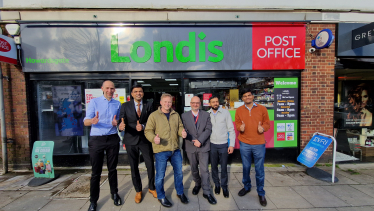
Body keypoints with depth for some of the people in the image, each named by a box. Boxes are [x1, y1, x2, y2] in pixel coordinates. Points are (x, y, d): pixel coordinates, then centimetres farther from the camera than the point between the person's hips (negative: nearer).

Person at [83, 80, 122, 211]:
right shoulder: (94, 102, 0)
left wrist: (116, 123, -12)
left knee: (112, 169, 13)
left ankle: (114, 194, 30)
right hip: (96, 139, -2)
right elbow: (86, 122, -6)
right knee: (96, 172, 6)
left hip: (113, 139, 2)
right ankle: (93, 200, 22)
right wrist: (92, 121, -30)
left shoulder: (118, 104, 8)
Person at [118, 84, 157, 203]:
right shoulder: (125, 106, 0)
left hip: (145, 139, 0)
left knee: (150, 165, 9)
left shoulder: (148, 105, 1)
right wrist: (121, 126, -31)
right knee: (134, 167, 13)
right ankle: (138, 191, 35)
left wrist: (143, 126, -22)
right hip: (131, 140, 0)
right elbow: (121, 121, -8)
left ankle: (151, 187, 34)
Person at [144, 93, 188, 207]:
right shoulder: (154, 115, -5)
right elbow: (148, 131, -7)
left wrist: (182, 132, -9)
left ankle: (180, 192, 40)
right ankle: (161, 196, 33)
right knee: (160, 175, 9)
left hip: (175, 149, 4)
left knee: (179, 172, 17)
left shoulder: (176, 115, 9)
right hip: (161, 150, -4)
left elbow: (180, 127, 14)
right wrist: (153, 138, -26)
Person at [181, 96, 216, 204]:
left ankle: (206, 192, 16)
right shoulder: (184, 116, 1)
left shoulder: (206, 115, 2)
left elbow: (208, 129, -6)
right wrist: (193, 141, -14)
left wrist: (200, 140, -17)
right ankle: (197, 184, 43)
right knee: (194, 169, 18)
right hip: (190, 147, 2)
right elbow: (185, 131, -4)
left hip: (203, 146, -1)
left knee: (204, 170, 0)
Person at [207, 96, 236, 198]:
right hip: (212, 145, 1)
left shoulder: (225, 112, -5)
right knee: (214, 166, 14)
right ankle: (216, 184, 36)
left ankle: (224, 186, 31)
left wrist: (231, 144, -7)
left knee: (224, 167, 10)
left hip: (223, 144, -1)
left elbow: (231, 129, -3)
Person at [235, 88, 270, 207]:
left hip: (259, 143, -1)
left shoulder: (262, 108, 1)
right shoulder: (239, 110, 3)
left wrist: (263, 128, -17)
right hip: (244, 143, 1)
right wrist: (240, 127, -15)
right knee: (246, 167, 16)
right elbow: (237, 123, 7)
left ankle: (261, 193, 28)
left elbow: (267, 123, 4)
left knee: (259, 169, 8)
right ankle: (247, 187, 39)